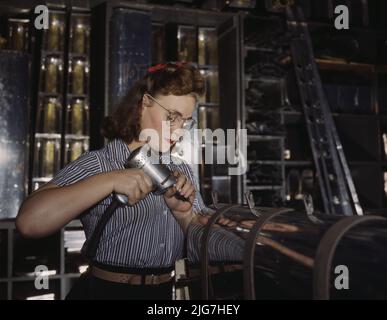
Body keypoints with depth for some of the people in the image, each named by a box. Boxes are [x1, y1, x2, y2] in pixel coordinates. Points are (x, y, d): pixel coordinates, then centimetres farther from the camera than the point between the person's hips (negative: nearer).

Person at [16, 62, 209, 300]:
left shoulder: (183, 171, 8)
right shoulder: (97, 164, -8)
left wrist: (183, 211, -13)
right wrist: (109, 180, -24)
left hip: (167, 292, 4)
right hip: (107, 291, -3)